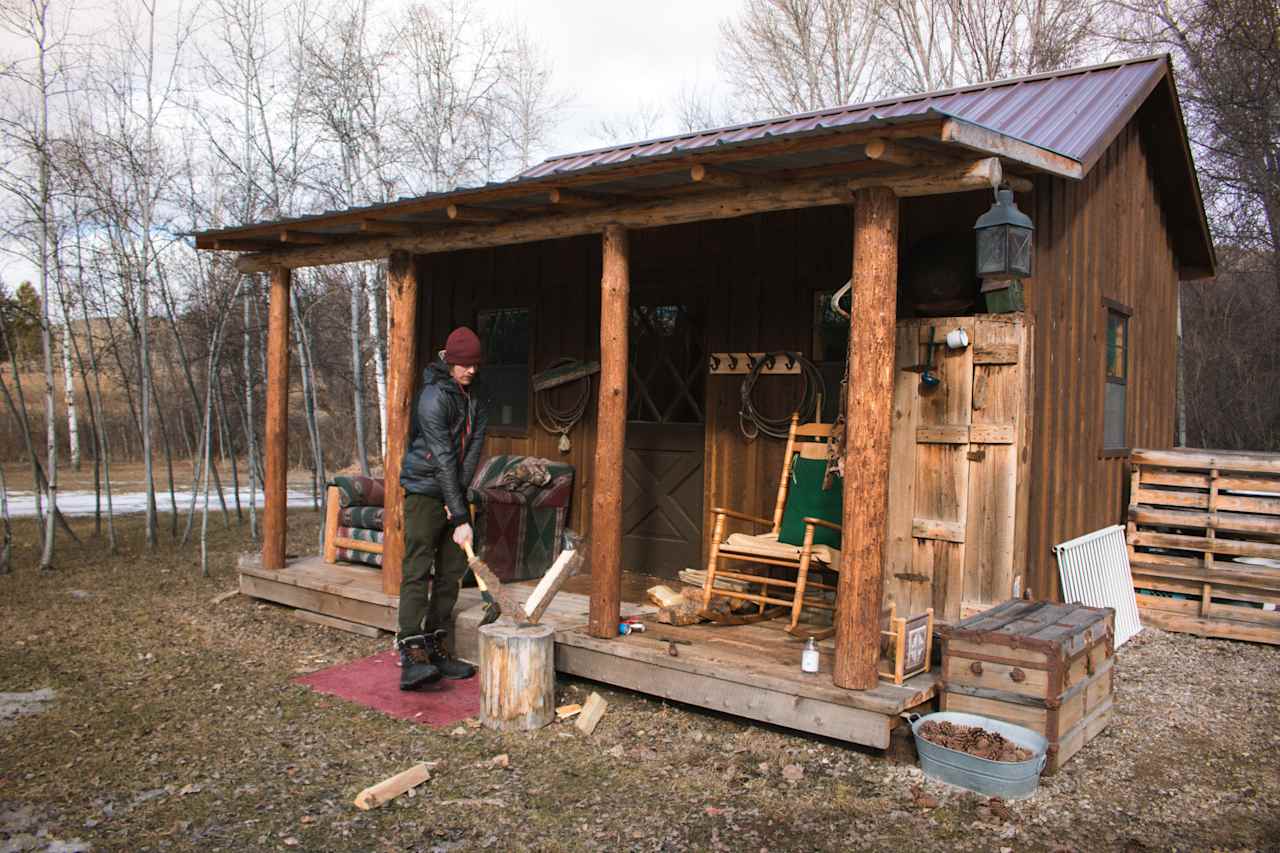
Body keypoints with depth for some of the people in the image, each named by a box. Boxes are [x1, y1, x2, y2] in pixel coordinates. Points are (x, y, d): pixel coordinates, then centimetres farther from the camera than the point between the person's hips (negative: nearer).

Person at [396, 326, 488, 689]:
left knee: (451, 572, 8)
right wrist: (461, 518, -24)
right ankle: (412, 657, -16)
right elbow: (444, 460, -22)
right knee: (417, 572, -11)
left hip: (454, 491, 8)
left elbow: (474, 445, 0)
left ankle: (436, 648, 15)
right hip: (425, 491, -8)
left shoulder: (474, 395, 6)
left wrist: (460, 499, -11)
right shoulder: (434, 398, -18)